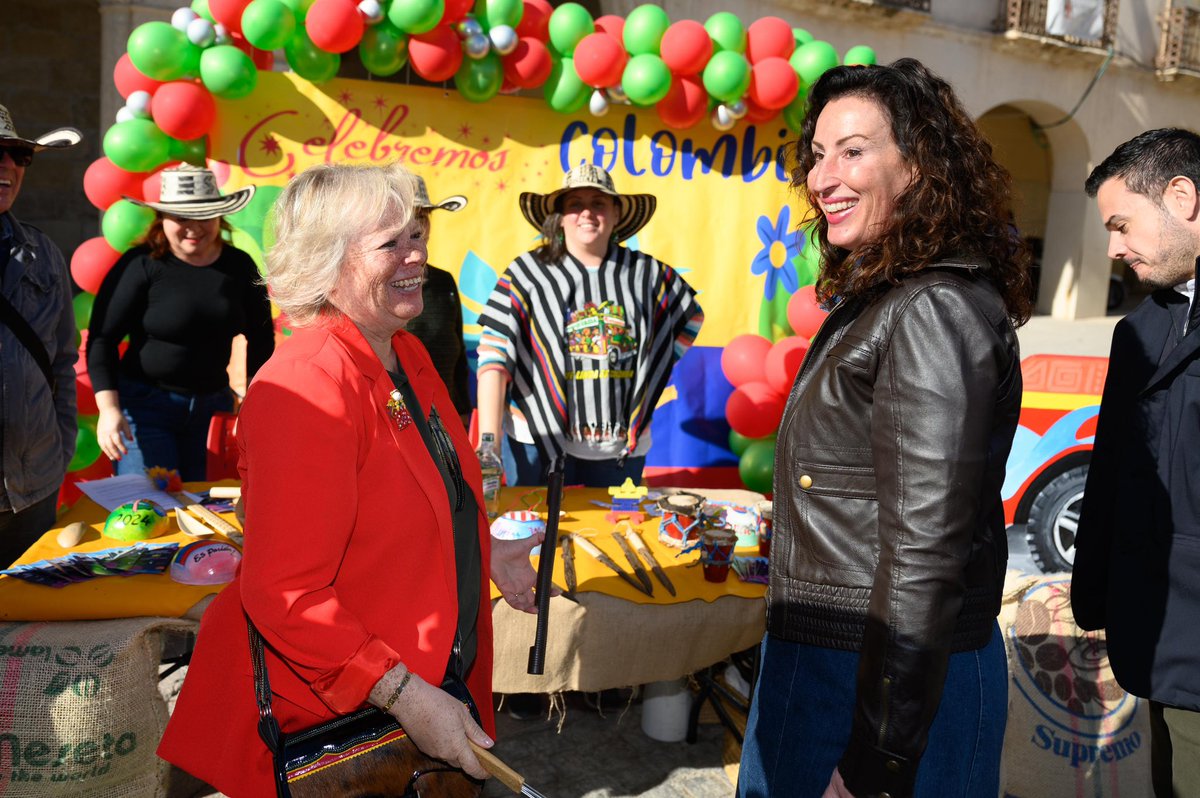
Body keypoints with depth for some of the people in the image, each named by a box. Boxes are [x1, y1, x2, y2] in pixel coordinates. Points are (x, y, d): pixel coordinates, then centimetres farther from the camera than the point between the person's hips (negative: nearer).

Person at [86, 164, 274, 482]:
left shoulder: (239, 265, 0)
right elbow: (102, 338, -11)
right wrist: (109, 408, -20)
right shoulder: (141, 265, -11)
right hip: (145, 404, -3)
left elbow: (261, 337, 9)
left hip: (212, 406, 4)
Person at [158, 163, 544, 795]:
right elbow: (282, 592, -29)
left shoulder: (407, 355, 4)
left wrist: (484, 553, 8)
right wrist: (401, 693, -29)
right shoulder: (307, 386, -26)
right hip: (328, 715, -8)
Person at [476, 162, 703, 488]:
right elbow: (494, 356, -10)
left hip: (622, 449, 3)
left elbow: (691, 316, 21)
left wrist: (653, 375, 10)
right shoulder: (528, 272, -5)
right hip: (539, 446, -2)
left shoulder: (646, 273, 4)